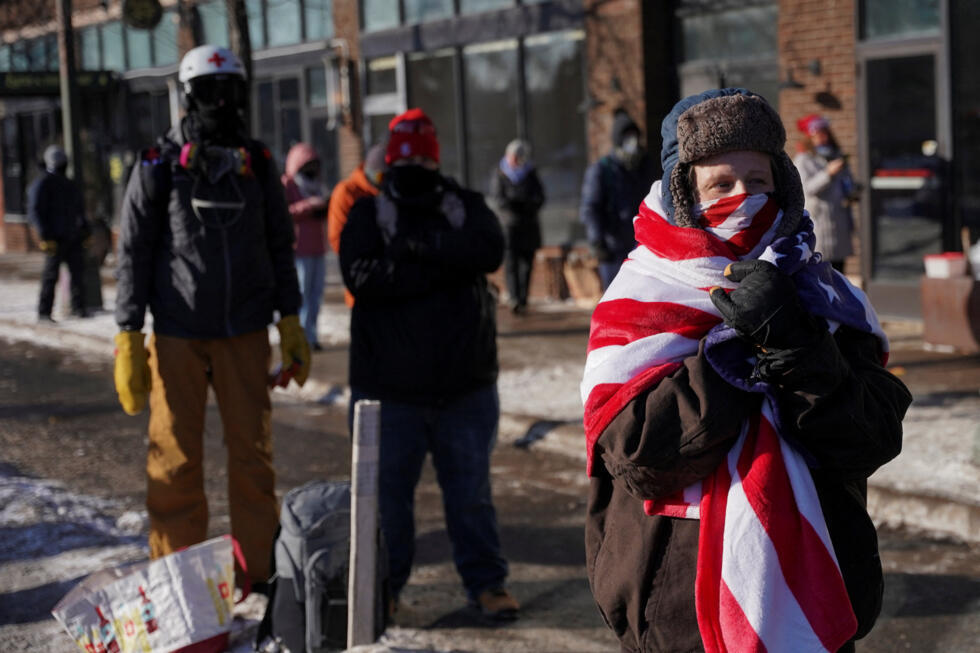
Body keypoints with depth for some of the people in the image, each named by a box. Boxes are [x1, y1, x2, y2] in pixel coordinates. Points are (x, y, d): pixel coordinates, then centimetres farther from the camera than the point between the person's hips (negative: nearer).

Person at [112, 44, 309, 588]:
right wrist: (128, 338, -6)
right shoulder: (159, 165, -1)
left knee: (252, 454, 3)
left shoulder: (258, 164, 8)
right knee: (176, 460, 1)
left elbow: (280, 247, 15)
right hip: (177, 335, -2)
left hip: (245, 333, 2)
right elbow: (133, 252, -1)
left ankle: (260, 571, 12)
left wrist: (290, 321, 10)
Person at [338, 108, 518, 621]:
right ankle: (383, 585, 23)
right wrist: (444, 265, -16)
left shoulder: (466, 208, 7)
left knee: (471, 490, 9)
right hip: (389, 389, -1)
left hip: (465, 386, 1)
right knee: (387, 491, 8)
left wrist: (422, 243, -22)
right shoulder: (367, 214, 2)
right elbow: (361, 276, -17)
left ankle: (485, 582, 20)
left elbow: (489, 250, -15)